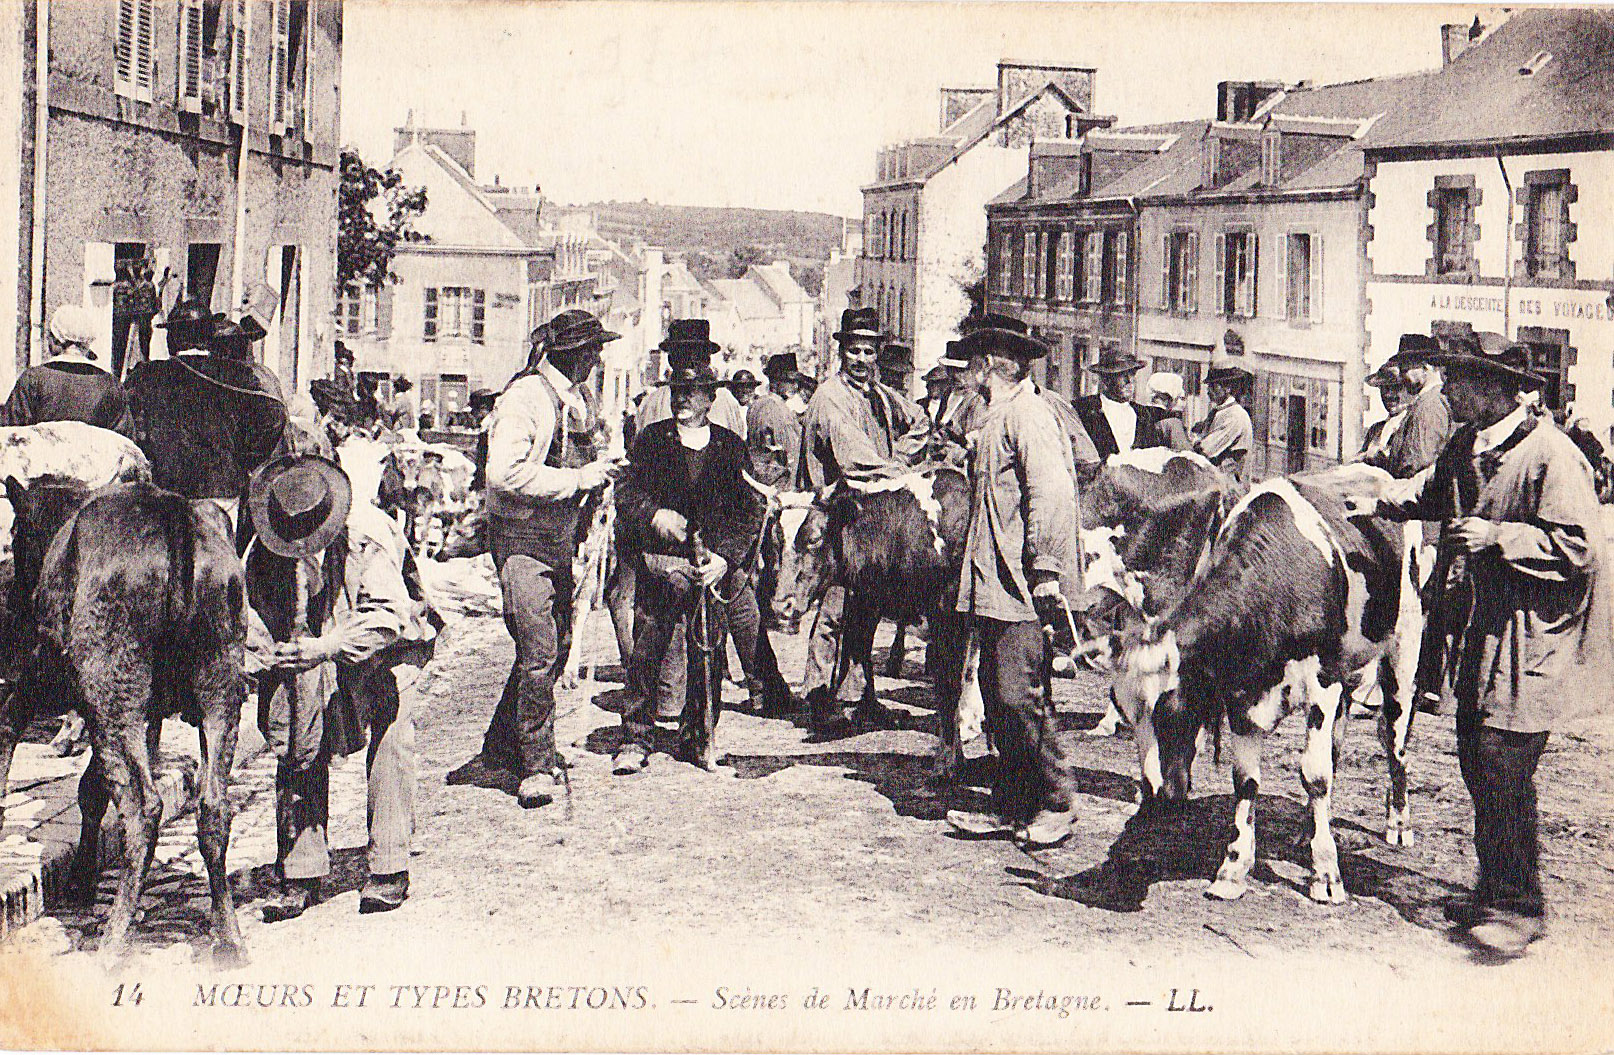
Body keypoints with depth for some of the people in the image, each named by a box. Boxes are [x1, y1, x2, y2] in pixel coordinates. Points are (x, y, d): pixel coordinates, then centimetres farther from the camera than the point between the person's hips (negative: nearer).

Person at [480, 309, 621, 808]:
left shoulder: (581, 399, 12)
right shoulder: (524, 399, -16)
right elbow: (506, 473, -27)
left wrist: (601, 467, 3)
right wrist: (578, 479, -23)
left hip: (560, 537, 9)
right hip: (521, 538, -9)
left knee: (557, 643, 12)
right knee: (539, 649, -14)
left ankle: (503, 742, 27)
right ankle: (536, 766, -8)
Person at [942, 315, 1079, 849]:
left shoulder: (1026, 413, -11)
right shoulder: (999, 418, 21)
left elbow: (1052, 490, -22)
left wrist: (1044, 568, -24)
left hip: (1022, 587, -10)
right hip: (994, 586, 10)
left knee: (1019, 694, -10)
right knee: (998, 698, 10)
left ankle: (1057, 800, 3)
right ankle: (1011, 808, 16)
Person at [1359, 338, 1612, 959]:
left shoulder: (1550, 455, -17)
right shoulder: (1466, 446, 9)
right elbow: (1433, 492, 29)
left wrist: (1499, 537, -22)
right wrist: (1377, 503, 17)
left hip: (1534, 635, -8)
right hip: (1483, 629, 9)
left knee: (1503, 762, -11)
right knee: (1475, 758, 11)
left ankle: (1520, 907, 0)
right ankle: (1495, 891, 24)